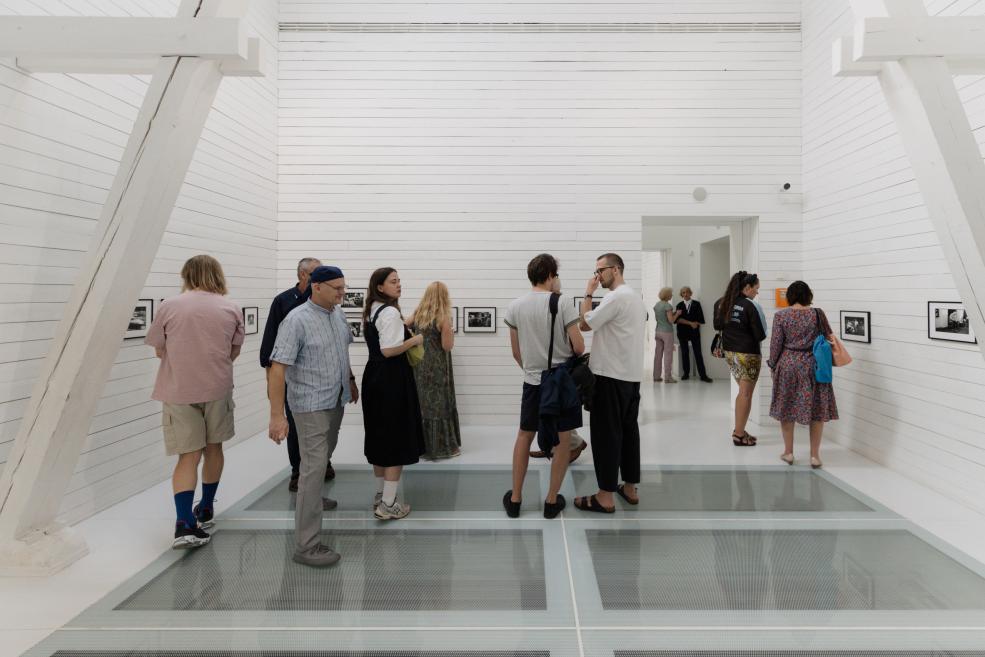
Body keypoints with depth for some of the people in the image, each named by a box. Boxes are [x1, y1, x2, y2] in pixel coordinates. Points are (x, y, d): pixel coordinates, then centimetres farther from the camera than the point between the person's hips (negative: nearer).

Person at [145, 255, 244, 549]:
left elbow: (159, 351, 4)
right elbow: (234, 352, 6)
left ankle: (185, 524, -9)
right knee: (213, 448, 19)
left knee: (188, 455, 3)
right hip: (218, 389, 1)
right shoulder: (231, 309, -1)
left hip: (179, 391, -1)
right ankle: (205, 510, 33)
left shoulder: (169, 306, -4)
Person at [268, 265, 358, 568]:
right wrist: (277, 415, -27)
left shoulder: (338, 313, 3)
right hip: (311, 404, -8)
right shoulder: (297, 320, -20)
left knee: (324, 456, 24)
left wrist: (350, 380, 24)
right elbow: (278, 367, -23)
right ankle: (306, 545, -5)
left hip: (336, 400, 8)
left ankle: (312, 497, 49)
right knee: (314, 466, -10)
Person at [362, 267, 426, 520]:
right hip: (392, 378, -10)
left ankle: (380, 495, 30)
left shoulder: (371, 311, 14)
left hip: (374, 376, 10)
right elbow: (389, 350, -23)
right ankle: (388, 504, 3)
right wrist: (415, 340, -11)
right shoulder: (390, 312, -16)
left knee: (380, 435, 18)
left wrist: (403, 329, 17)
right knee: (397, 438, -2)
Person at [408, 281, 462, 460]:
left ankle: (421, 445, 21)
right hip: (437, 368, -5)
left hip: (419, 366, 5)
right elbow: (447, 346, -14)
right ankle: (444, 447, 12)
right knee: (440, 405, 4)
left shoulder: (417, 315, 3)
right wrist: (451, 333, 4)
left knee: (421, 404, 13)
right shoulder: (443, 318, -12)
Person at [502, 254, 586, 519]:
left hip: (533, 381, 3)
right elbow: (579, 347, -11)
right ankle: (552, 500, 16)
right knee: (563, 439, 9)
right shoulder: (563, 302, -11)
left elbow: (516, 352, 7)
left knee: (524, 435, 17)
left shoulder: (515, 306, 0)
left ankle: (515, 498, 21)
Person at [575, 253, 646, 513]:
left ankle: (605, 496, 0)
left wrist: (588, 293, -3)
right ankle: (630, 487, 20)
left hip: (611, 376, -10)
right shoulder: (635, 297, 17)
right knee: (629, 430, 13)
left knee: (606, 434, -5)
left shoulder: (616, 297, -16)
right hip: (632, 375, 10)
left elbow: (584, 324, -13)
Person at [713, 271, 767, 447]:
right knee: (746, 394, 4)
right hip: (748, 353, -7)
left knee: (743, 391, 19)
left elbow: (717, 326, 15)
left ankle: (739, 429, 23)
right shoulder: (749, 306, -18)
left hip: (730, 352, 7)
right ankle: (739, 435, 8)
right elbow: (760, 335, -14)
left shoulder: (721, 303, 2)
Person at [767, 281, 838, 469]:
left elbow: (775, 344, -4)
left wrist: (773, 365, 8)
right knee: (816, 410, 8)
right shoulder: (818, 314, -5)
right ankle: (815, 455, 10)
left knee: (786, 408, 12)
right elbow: (829, 338, 4)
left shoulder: (781, 316, -6)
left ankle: (788, 452, 18)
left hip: (787, 366, 0)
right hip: (813, 366, 0)